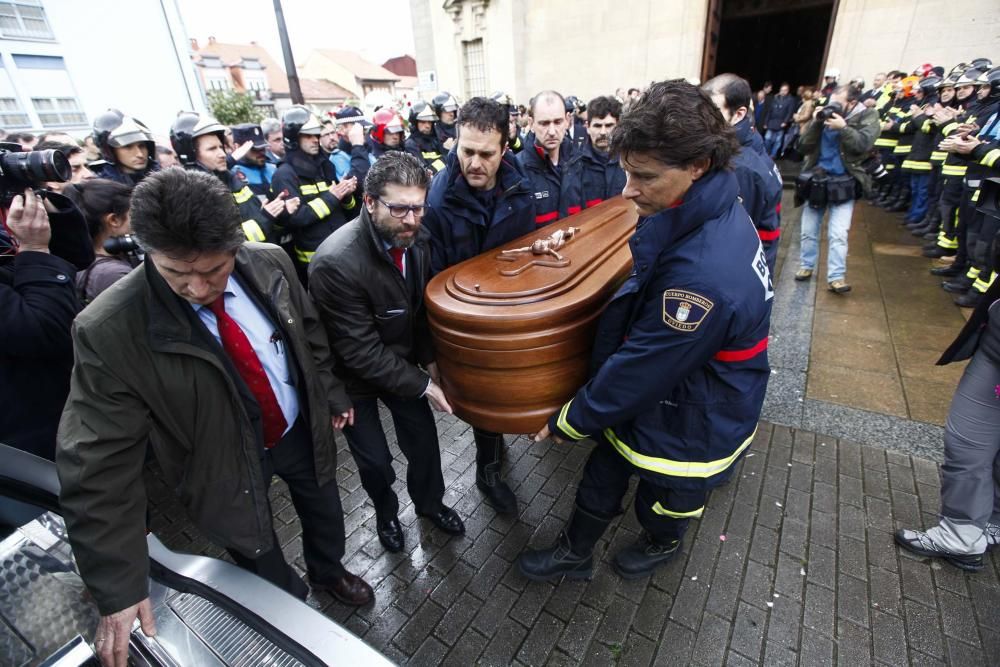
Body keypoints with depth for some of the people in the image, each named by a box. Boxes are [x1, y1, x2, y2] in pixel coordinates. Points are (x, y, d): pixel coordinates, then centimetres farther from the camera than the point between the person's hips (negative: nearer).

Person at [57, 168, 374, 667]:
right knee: (270, 579, 21)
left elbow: (310, 332, -1)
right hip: (229, 467, -3)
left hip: (302, 431, 3)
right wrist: (119, 586, -20)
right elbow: (98, 463, -23)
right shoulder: (108, 331, -28)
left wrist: (331, 395, 10)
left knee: (326, 517, 29)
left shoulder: (269, 263, -19)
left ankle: (327, 571, 63)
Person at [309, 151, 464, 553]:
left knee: (425, 441, 12)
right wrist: (423, 385, -21)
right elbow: (362, 352, -27)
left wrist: (430, 361, -3)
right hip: (355, 373, -4)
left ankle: (429, 502, 44)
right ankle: (386, 512, 44)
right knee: (375, 460, 10)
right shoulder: (336, 263, -34)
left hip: (401, 361, 5)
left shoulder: (414, 238, -14)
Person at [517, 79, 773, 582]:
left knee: (663, 505, 25)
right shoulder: (710, 213, -9)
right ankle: (574, 553, 47)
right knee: (602, 479, 22)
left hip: (686, 428, -7)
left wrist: (566, 422, -14)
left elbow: (639, 372, -29)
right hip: (648, 397, 8)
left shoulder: (705, 274, -39)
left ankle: (662, 546, 58)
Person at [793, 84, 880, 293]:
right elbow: (803, 147, -3)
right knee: (808, 230, 11)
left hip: (843, 183, -3)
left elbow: (863, 145, -16)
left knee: (838, 234, -8)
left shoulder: (867, 116, -1)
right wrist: (815, 124, -14)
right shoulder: (823, 115, 5)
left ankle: (836, 277, -3)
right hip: (816, 180, 3)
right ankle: (806, 266, 27)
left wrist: (843, 127, -23)